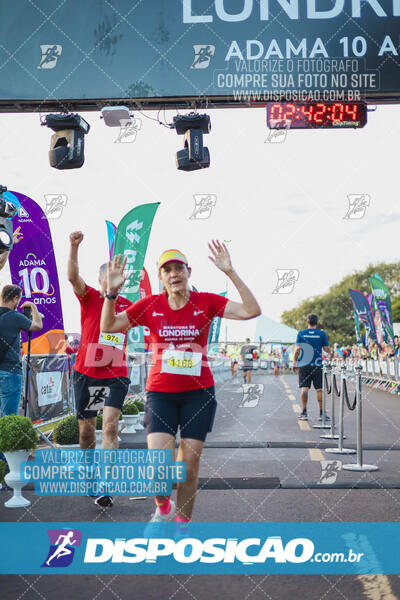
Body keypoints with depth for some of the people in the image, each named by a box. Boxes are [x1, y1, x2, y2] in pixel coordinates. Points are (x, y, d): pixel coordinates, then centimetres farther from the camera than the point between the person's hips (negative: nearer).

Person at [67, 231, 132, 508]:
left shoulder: (127, 305, 6)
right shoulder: (90, 298, -2)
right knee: (86, 427, 12)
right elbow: (73, 277, -19)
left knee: (111, 426, -14)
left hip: (116, 375, 0)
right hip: (86, 373, 0)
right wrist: (74, 247, -34)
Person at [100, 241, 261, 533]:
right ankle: (163, 508, 18)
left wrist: (231, 273, -20)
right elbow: (108, 326, 0)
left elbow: (252, 311, -13)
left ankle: (183, 523, 23)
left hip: (198, 393, 0)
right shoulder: (149, 305, -1)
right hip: (160, 392, 0)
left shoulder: (206, 302, -3)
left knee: (189, 465, 4)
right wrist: (112, 292, -14)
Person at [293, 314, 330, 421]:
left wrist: (294, 362, 5)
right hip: (317, 365, 0)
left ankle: (304, 412, 2)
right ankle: (322, 413, 4)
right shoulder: (322, 334, -1)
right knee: (319, 389, 3)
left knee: (304, 388, 2)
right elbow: (327, 349, 3)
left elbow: (297, 349, -4)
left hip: (304, 365, 0)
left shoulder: (301, 334, 0)